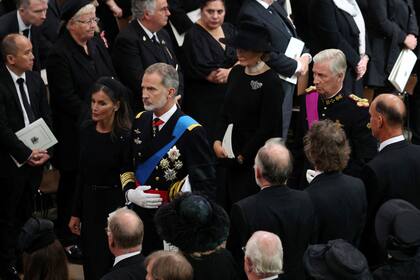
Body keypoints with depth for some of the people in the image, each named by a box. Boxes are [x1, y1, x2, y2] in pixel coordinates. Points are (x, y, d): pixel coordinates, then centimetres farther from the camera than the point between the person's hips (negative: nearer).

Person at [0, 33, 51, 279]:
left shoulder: (35, 79, 6)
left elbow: (46, 118, 10)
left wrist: (45, 150, -4)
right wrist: (27, 154, -16)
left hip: (36, 157, 6)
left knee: (26, 213, 12)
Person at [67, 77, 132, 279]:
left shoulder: (125, 136, -16)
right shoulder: (86, 129, 1)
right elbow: (82, 174, 9)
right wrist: (76, 213, 12)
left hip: (115, 207, -6)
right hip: (90, 204, 6)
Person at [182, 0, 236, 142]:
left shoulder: (229, 29, 10)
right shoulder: (194, 35, -10)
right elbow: (207, 73, -17)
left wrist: (230, 72, -17)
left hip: (227, 97, 5)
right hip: (202, 100, -5)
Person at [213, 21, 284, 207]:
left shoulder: (271, 82, -15)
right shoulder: (236, 73, 6)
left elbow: (268, 128, -14)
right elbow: (226, 112, 13)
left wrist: (243, 156, -8)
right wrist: (217, 141, -2)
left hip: (257, 158, -7)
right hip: (232, 156, 7)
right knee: (232, 205, 10)